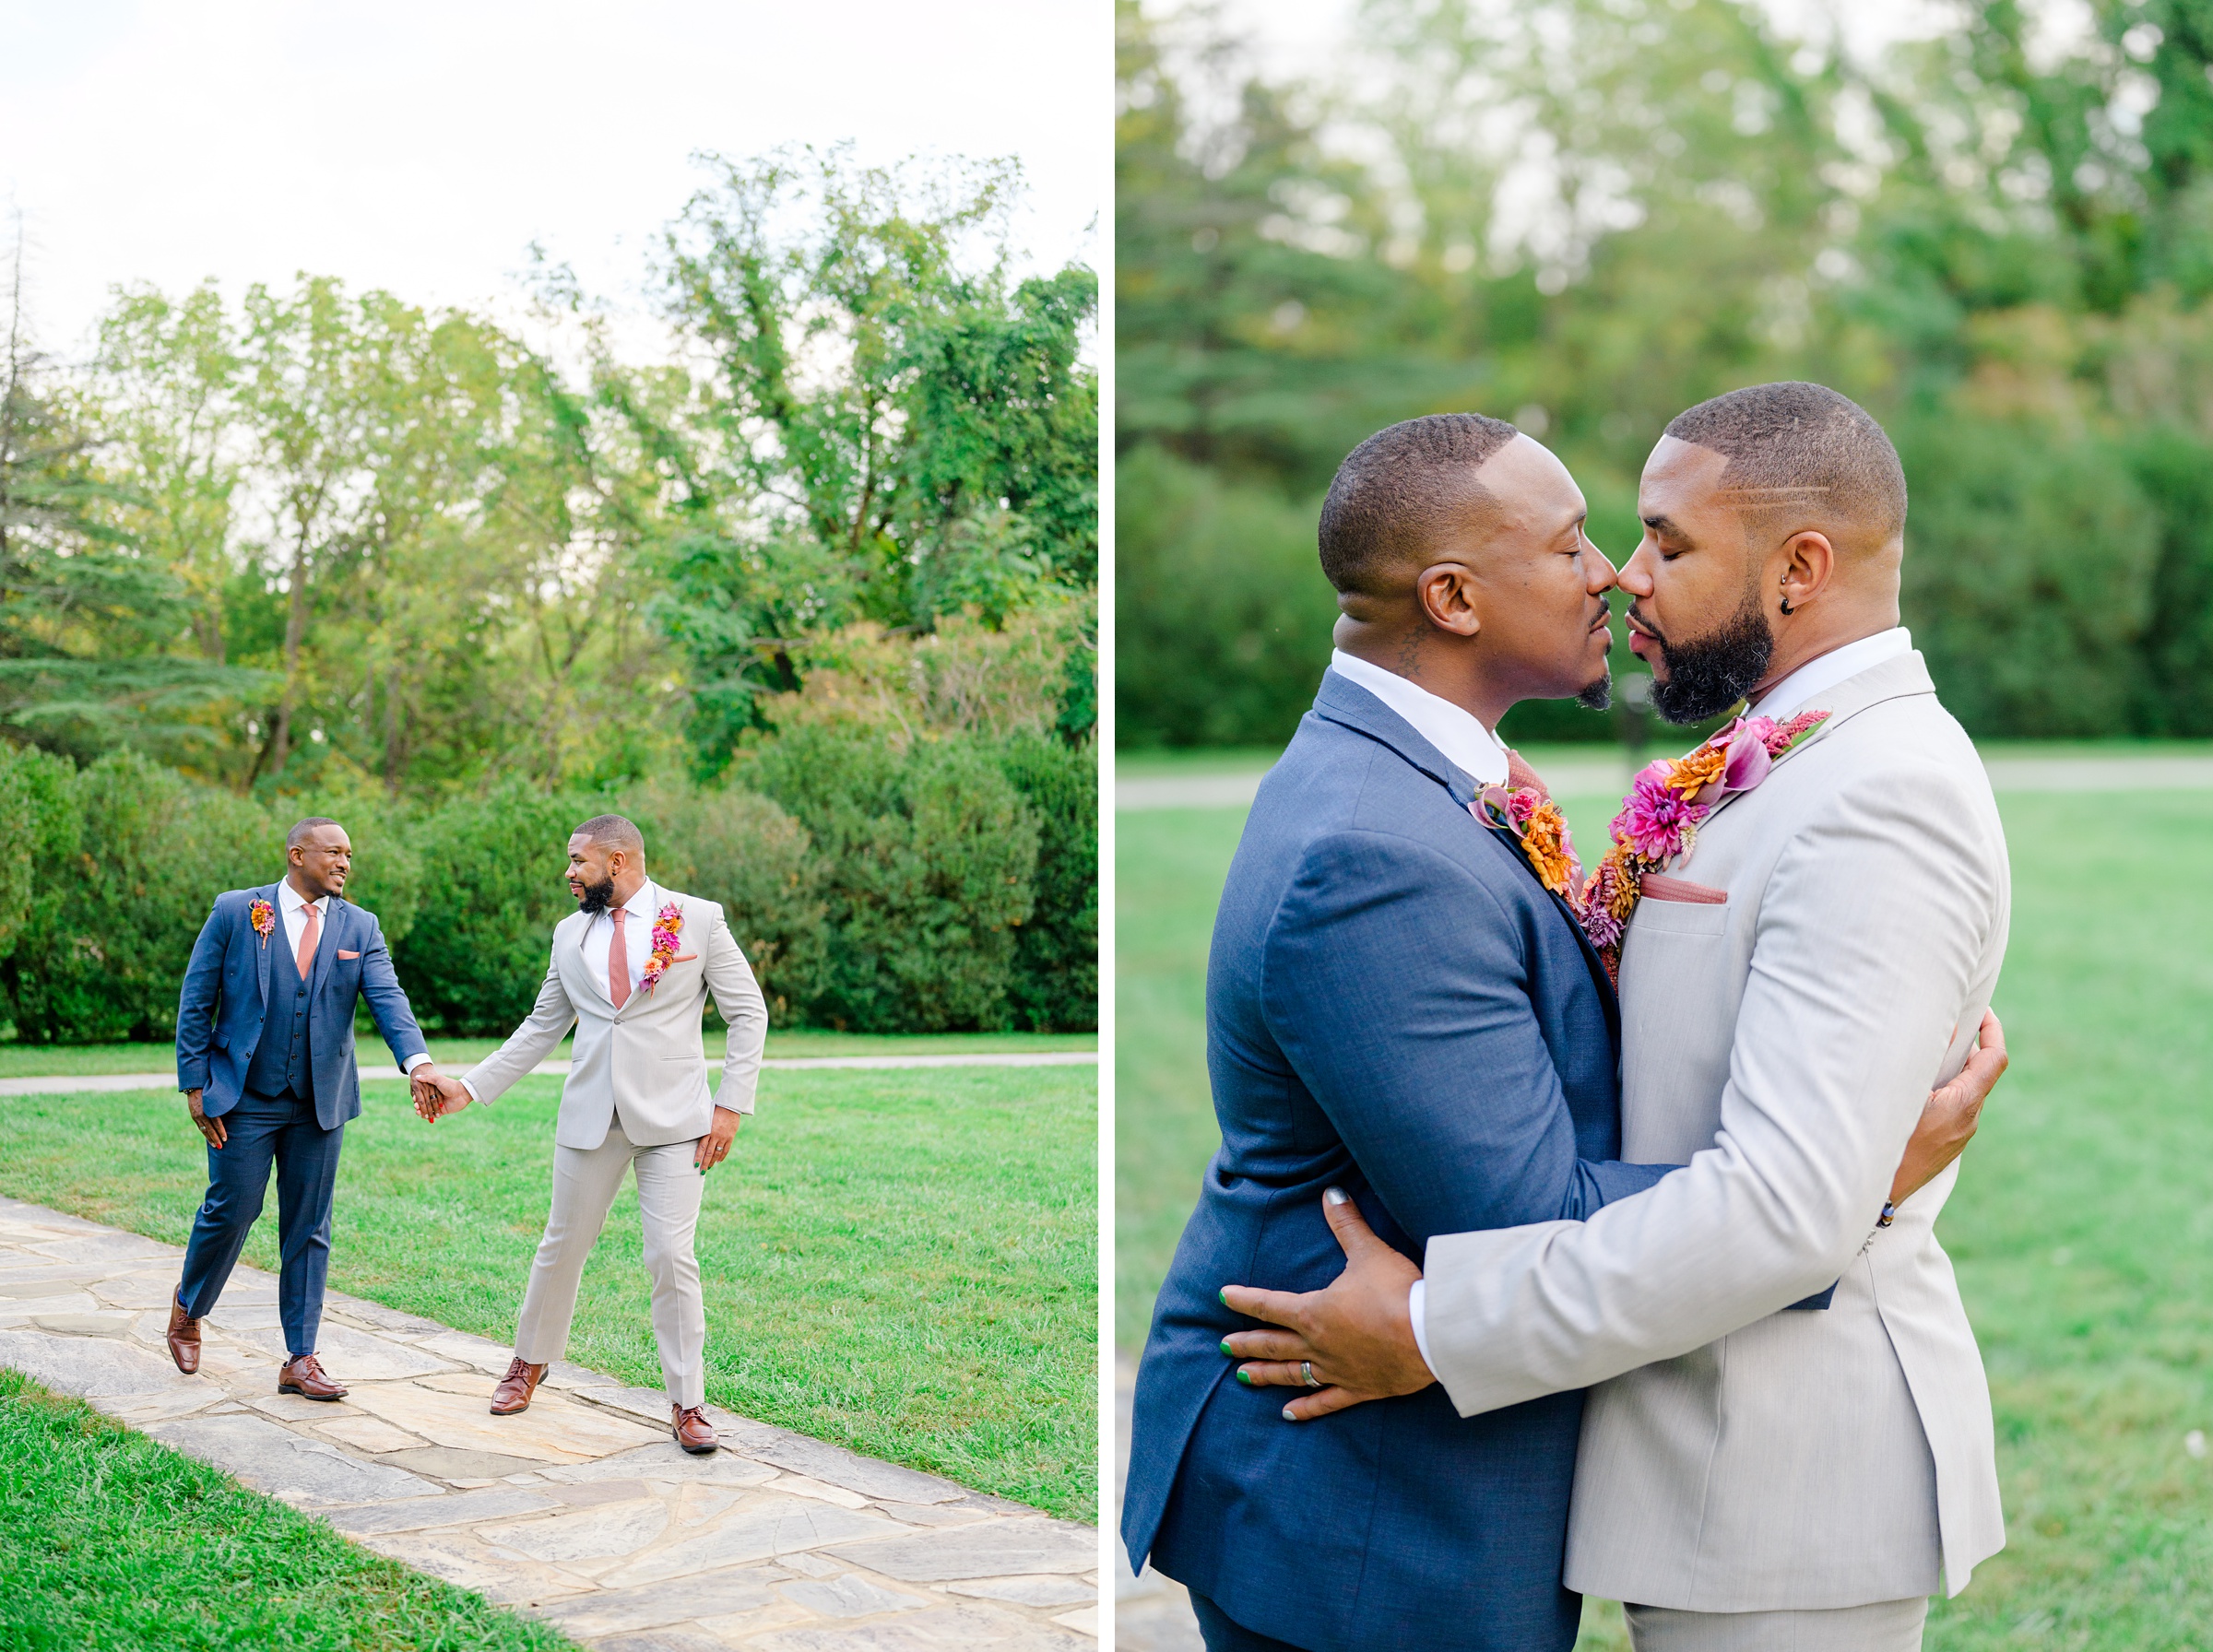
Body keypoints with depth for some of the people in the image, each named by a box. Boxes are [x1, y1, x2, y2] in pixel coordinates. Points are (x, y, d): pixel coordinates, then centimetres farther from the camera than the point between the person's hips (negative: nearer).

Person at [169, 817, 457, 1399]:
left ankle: (300, 1360, 11)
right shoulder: (235, 912, -3)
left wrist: (417, 1061, -26)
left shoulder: (359, 927, 4)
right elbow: (196, 1002, -1)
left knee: (309, 1229, 5)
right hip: (244, 1098, -3)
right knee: (231, 1210, 2)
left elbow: (387, 999, -9)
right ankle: (188, 1308, 31)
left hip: (319, 1104, 3)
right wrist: (195, 1084, -7)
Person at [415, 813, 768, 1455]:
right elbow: (542, 1027, 16)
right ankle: (529, 1362, 35)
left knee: (672, 1256, -8)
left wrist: (731, 1105, -8)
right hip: (590, 1115, 4)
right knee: (563, 1245, 12)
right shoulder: (570, 933, 11)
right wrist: (470, 1086, 9)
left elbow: (747, 1013, -1)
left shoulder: (699, 919, -2)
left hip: (672, 1115, -4)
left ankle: (687, 1404, 2)